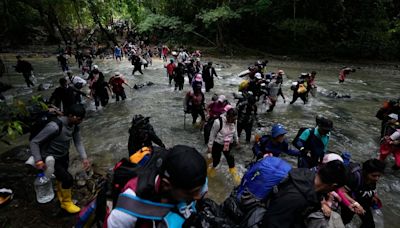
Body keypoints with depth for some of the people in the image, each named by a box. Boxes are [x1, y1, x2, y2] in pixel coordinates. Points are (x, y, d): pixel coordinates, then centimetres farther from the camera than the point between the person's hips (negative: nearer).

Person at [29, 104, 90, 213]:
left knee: (62, 177, 27)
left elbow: (78, 142, -11)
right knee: (68, 178, -14)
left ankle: (60, 193, 56)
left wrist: (84, 158, -22)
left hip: (64, 155, 7)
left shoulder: (75, 125, -14)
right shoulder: (54, 127, -36)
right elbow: (34, 142, -28)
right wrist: (38, 160, -35)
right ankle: (66, 202, 13)